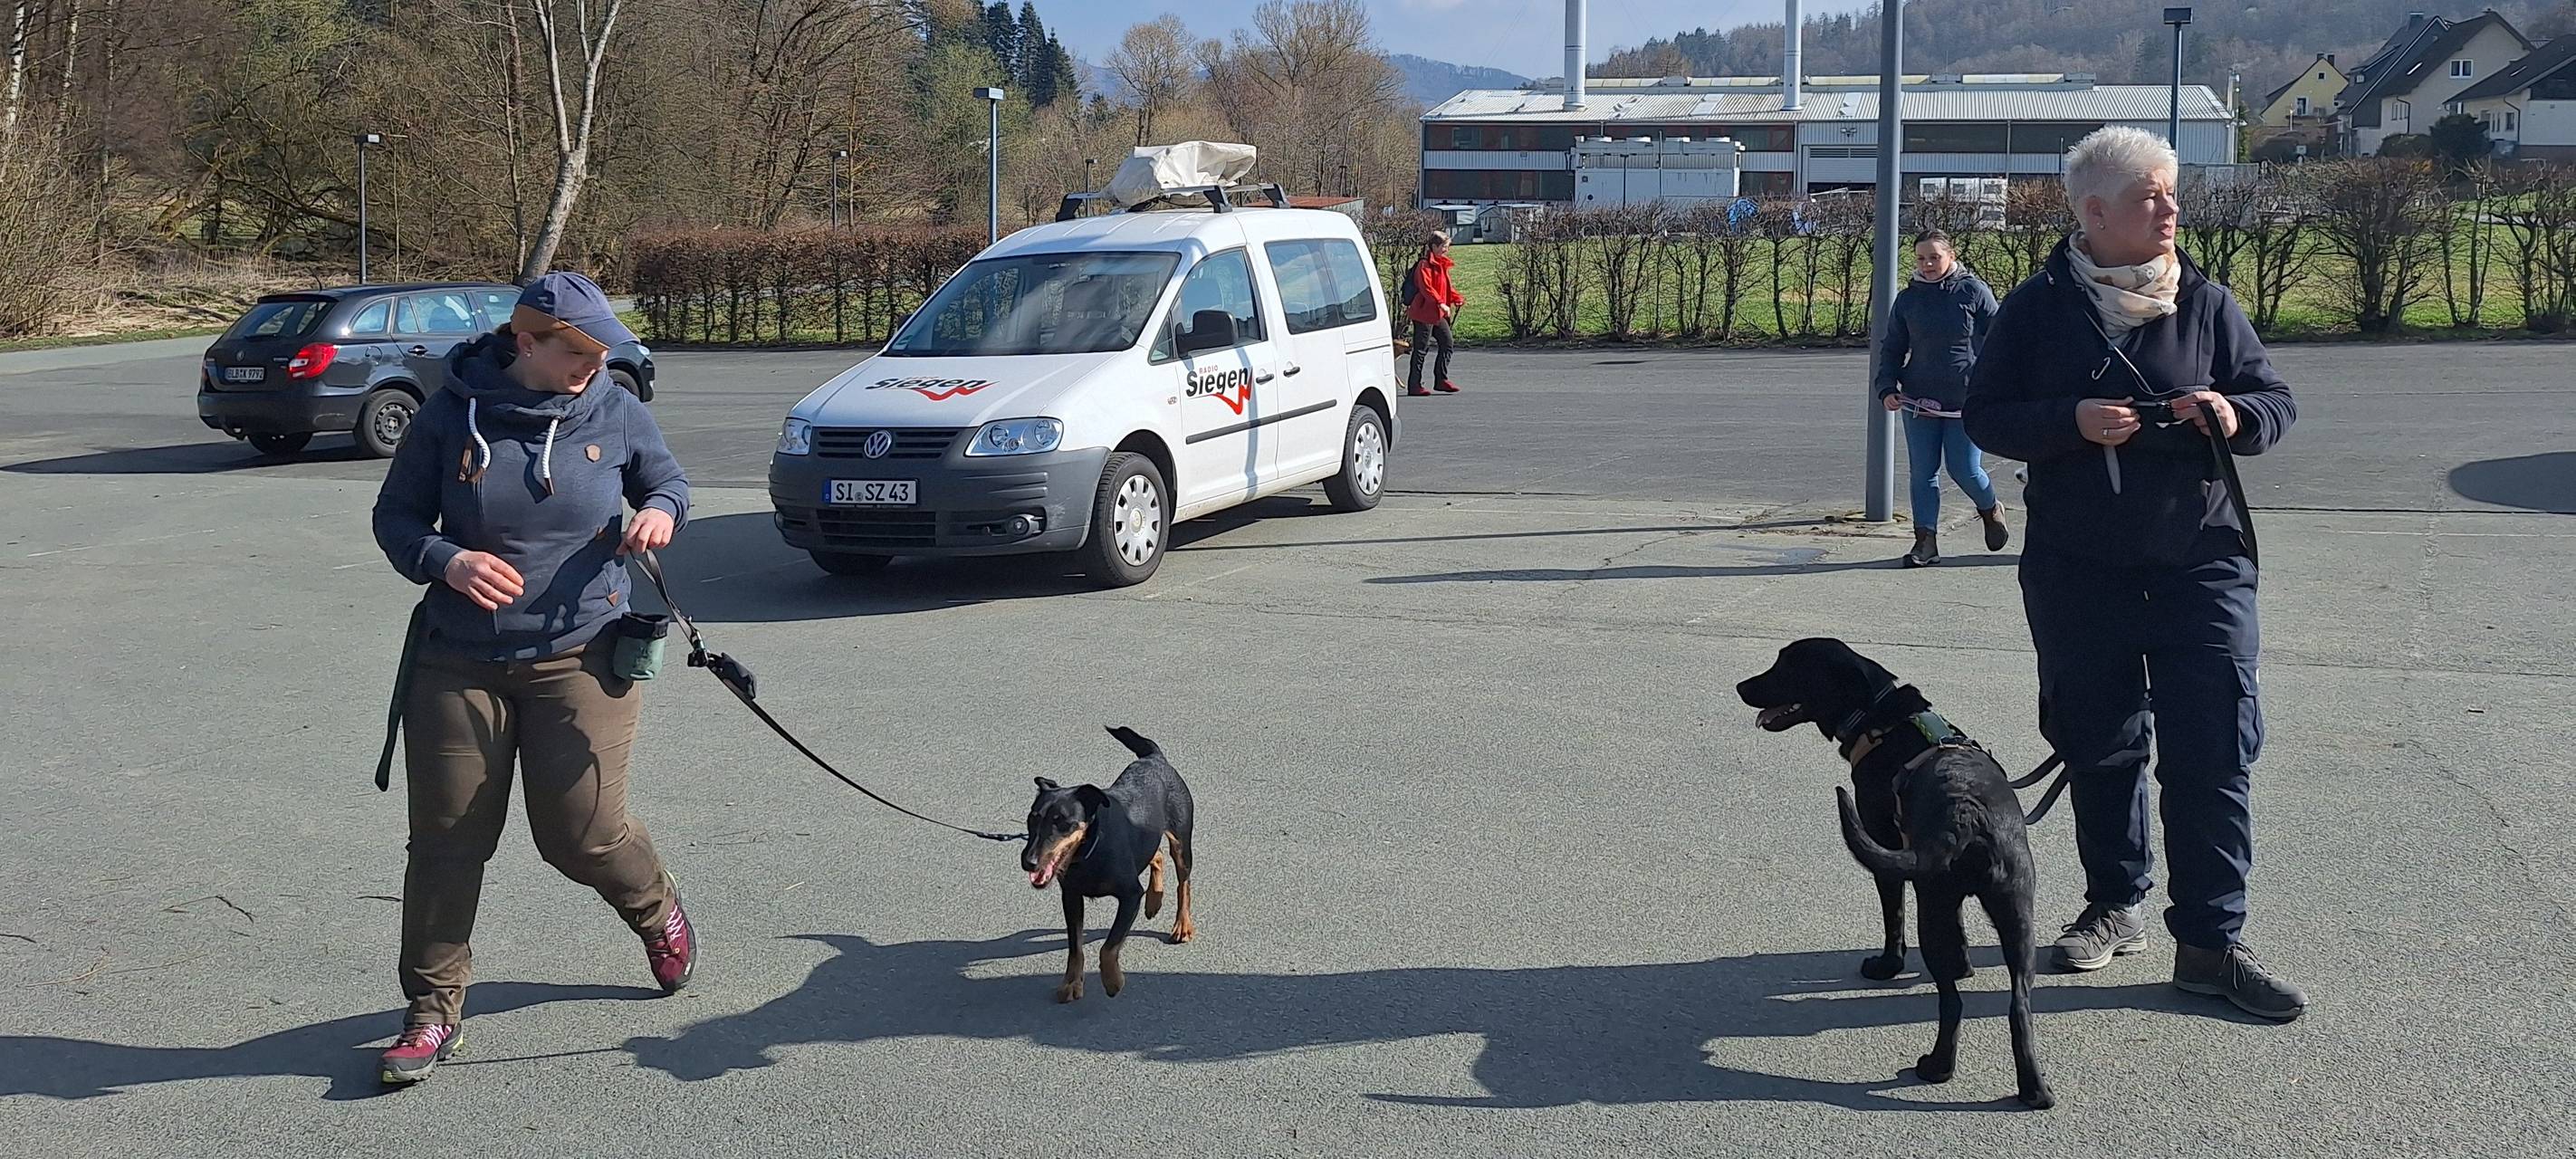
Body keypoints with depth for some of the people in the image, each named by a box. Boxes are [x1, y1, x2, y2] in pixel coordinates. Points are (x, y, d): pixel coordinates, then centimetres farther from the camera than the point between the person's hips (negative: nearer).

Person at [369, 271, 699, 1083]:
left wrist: (662, 509, -8)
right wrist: (446, 560, -18)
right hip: (459, 661, 1)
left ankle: (657, 912, 31)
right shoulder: (452, 416, -4)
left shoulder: (615, 414, 0)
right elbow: (395, 518, 3)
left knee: (582, 832, -3)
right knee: (446, 839, 2)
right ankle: (432, 1008, 17)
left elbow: (667, 477, 16)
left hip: (580, 657, 0)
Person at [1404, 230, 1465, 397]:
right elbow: (1426, 287, -26)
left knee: (1447, 344, 8)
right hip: (1424, 313, -9)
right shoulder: (1425, 265, -14)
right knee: (1421, 348, -4)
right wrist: (1440, 303, -35)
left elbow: (1446, 287, 24)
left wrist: (1457, 299, 9)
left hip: (1438, 314, 9)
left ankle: (1441, 380, 17)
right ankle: (1414, 385, 1)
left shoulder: (1441, 264, 16)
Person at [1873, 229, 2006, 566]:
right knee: (1922, 473, 3)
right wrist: (1887, 388, -3)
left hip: (1966, 400, -3)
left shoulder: (1973, 291, -4)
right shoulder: (1908, 299, 5)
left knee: (1964, 469, 0)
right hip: (1919, 401, 3)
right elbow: (1891, 348, 12)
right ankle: (1926, 540, 11)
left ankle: (1991, 510, 31)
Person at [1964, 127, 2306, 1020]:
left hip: (2200, 560, 0)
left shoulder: (2206, 302, 5)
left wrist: (2235, 416, -13)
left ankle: (2211, 941, 2)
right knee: (2098, 744, 11)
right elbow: (1986, 416, 0)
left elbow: (2276, 401, 10)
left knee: (2214, 750, -5)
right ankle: (2116, 906, 28)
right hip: (2076, 567, 0)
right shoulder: (2039, 307, 1)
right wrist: (2072, 421, -17)